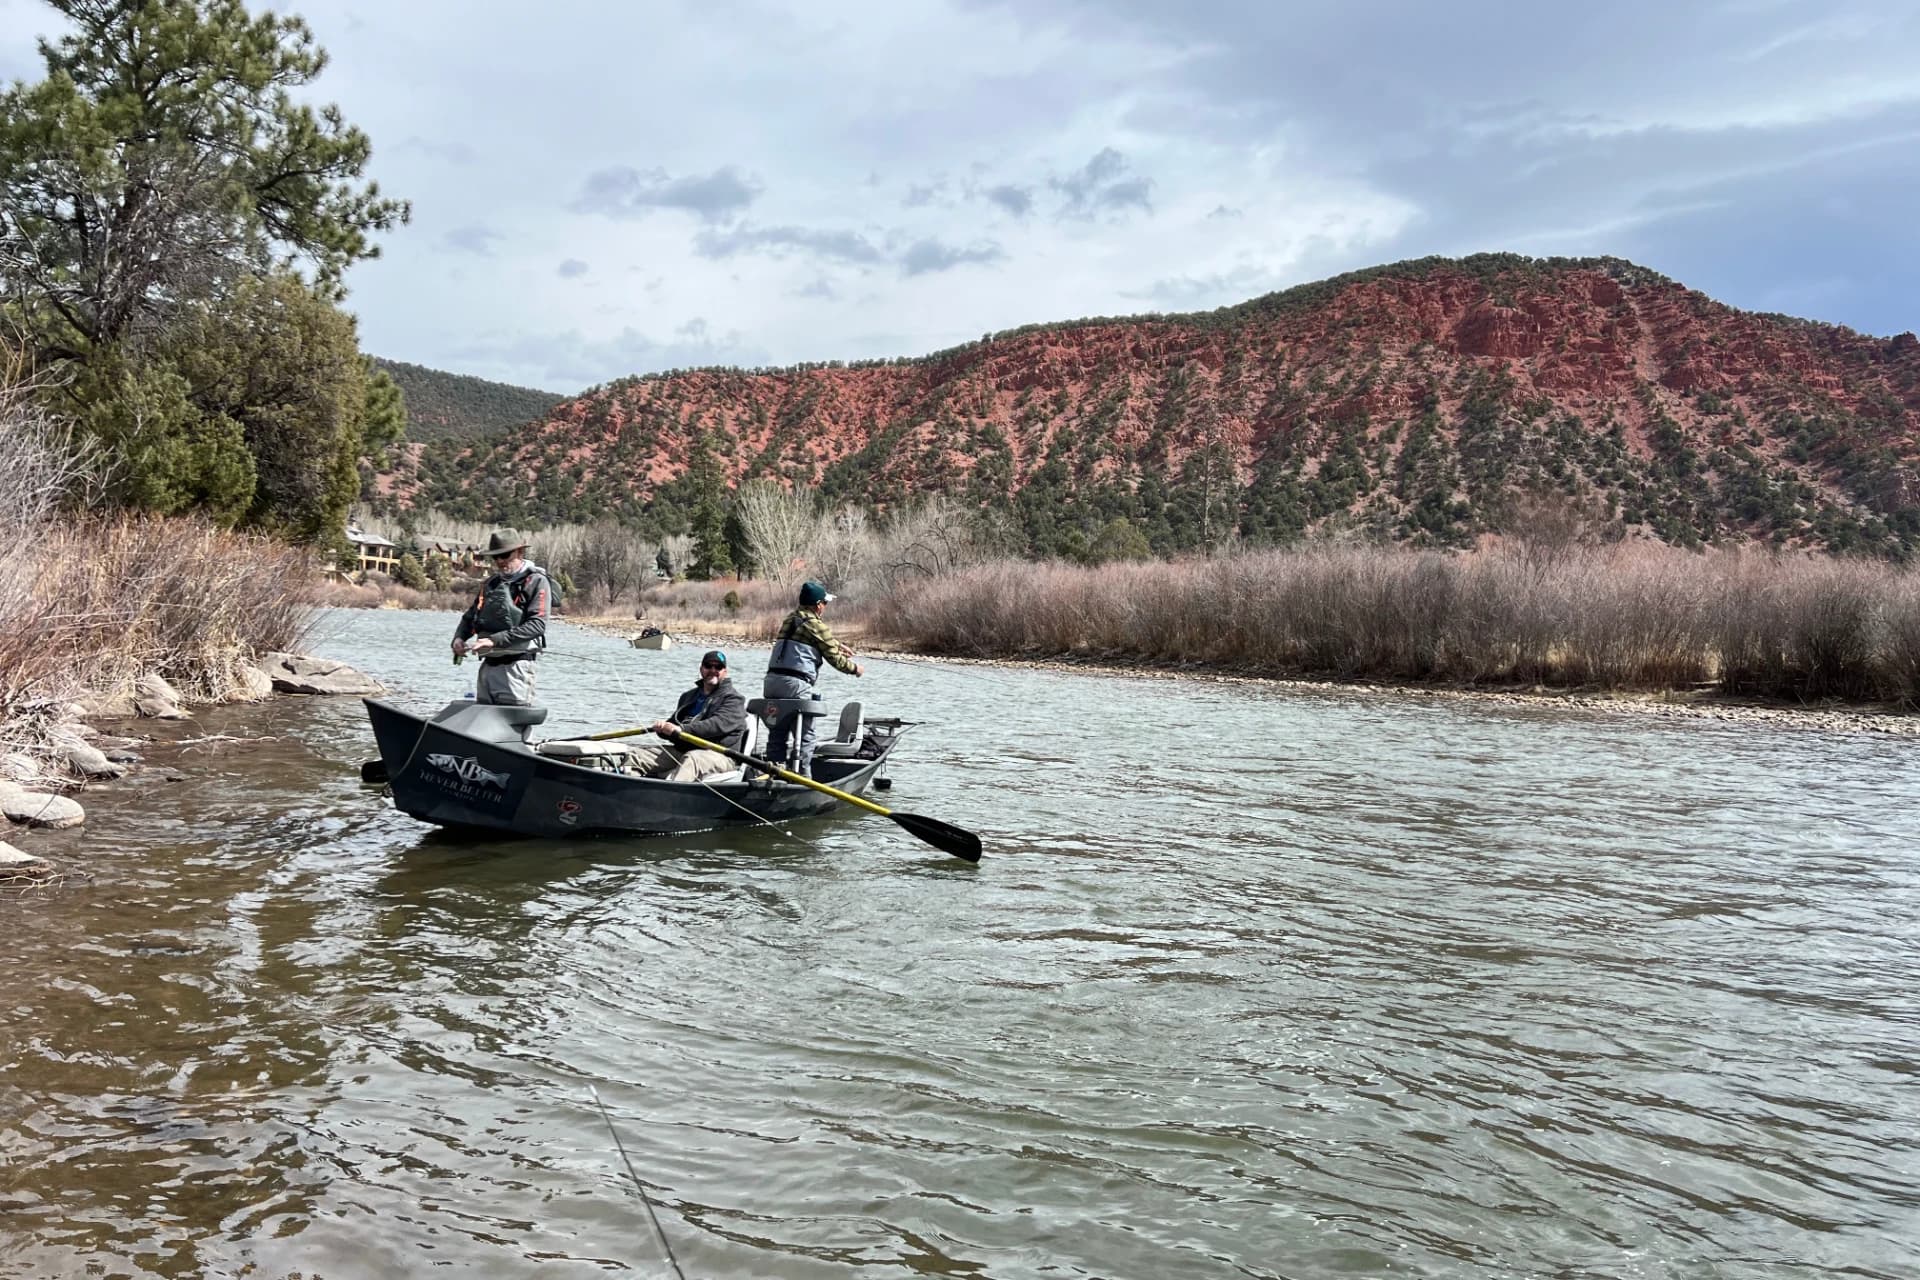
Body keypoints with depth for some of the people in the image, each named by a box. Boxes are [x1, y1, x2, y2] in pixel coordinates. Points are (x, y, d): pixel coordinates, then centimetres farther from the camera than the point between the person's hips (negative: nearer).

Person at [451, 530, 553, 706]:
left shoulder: (536, 581, -5)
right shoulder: (492, 582, 18)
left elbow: (537, 624, -17)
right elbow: (470, 615, 24)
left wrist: (496, 640, -22)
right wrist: (459, 637, 2)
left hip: (515, 666, -7)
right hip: (488, 664, 7)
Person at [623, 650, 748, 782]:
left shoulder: (733, 698, 1)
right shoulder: (689, 696, 25)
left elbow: (718, 724, -16)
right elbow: (674, 723, 23)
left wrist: (682, 729, -26)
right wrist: (663, 727, -3)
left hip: (718, 754, -7)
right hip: (682, 750, 7)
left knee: (692, 758, -40)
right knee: (636, 755, -9)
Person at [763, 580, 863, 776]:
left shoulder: (790, 619, 19)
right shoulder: (817, 626, -4)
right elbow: (836, 659, 1)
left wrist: (836, 644, 45)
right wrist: (855, 668, 18)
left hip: (771, 680, 8)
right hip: (796, 684, -8)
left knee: (777, 734, 13)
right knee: (805, 736, 1)